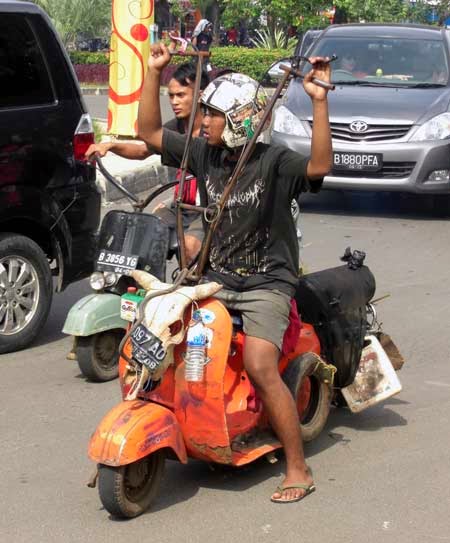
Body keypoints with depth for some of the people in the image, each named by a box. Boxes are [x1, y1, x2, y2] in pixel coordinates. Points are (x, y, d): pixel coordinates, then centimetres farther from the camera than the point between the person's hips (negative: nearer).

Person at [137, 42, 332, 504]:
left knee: (260, 368, -24)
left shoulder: (274, 161, -12)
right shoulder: (204, 153, 4)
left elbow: (319, 166, -32)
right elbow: (149, 132, 11)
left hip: (266, 284, -6)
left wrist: (319, 101, -37)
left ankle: (298, 469, -13)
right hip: (216, 279, 6)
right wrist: (154, 72, 4)